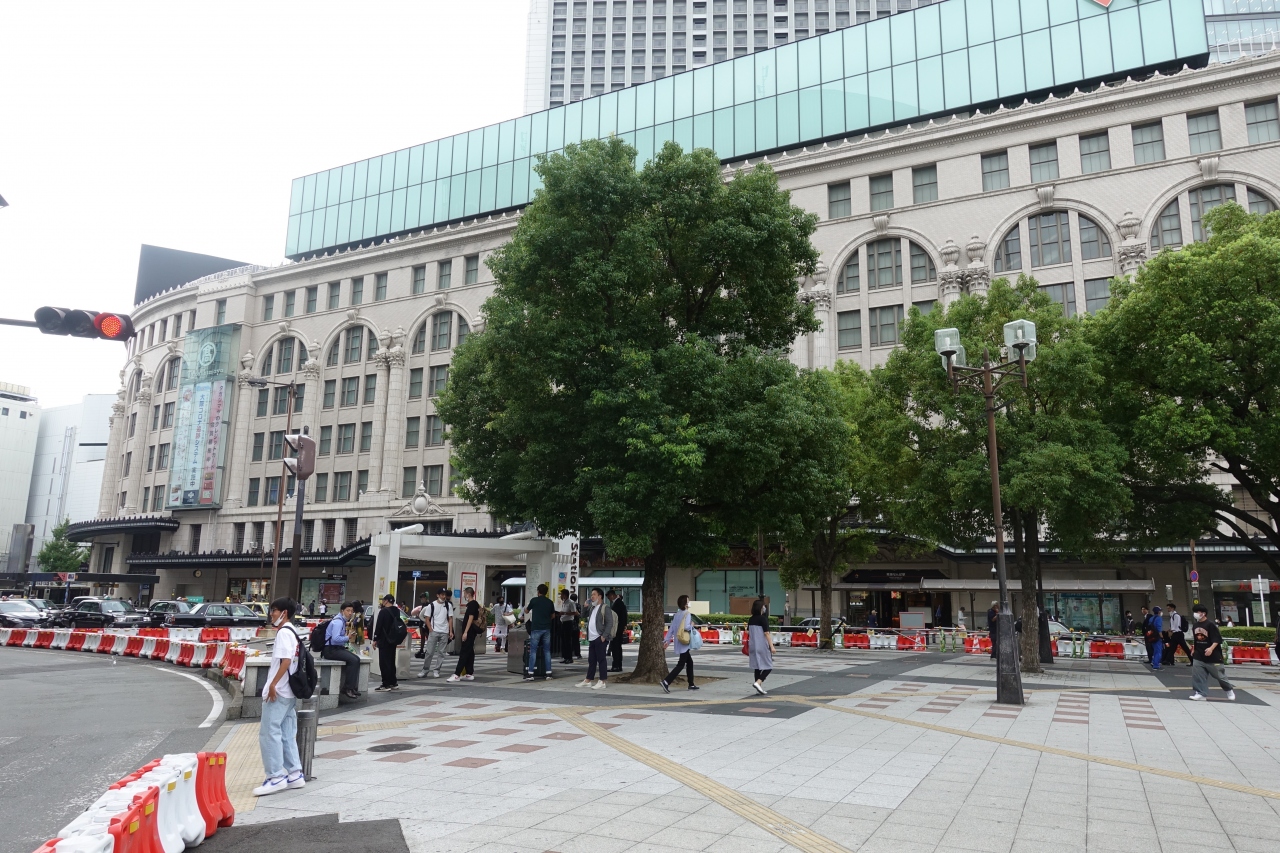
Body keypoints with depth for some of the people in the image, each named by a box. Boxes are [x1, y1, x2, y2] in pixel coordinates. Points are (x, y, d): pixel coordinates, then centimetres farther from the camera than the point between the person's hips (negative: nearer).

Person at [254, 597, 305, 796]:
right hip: (288, 691, 10)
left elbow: (286, 660, -23)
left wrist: (273, 684, -22)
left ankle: (276, 777, -3)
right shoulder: (292, 632, 16)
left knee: (269, 733, -5)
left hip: (278, 691, -10)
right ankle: (294, 774, 14)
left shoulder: (284, 632, -12)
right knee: (287, 734, 11)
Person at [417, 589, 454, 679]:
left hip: (444, 632, 2)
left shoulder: (448, 605, 5)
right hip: (433, 631, -2)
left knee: (441, 652, 3)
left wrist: (451, 631, -1)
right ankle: (425, 670, 7)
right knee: (429, 652, -2)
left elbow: (450, 619, 7)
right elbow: (427, 619, 2)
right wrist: (431, 630, -7)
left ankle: (436, 670, 8)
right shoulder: (431, 605, 0)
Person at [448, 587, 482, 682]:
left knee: (463, 653, -10)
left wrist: (465, 632, -22)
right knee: (469, 653, 10)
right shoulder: (474, 604, 16)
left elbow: (471, 618, -20)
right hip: (470, 632, 10)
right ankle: (469, 674, 13)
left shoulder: (472, 604, -13)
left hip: (469, 632, -10)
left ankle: (457, 675, -12)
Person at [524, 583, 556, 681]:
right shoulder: (550, 602, 6)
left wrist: (525, 608, 35)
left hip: (536, 629, -3)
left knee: (533, 651, 0)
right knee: (547, 651, 9)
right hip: (547, 629, 3)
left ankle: (530, 674, -5)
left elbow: (526, 611, 13)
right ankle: (549, 673, 8)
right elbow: (553, 616, 17)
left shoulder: (534, 600, -3)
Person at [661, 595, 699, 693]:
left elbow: (672, 628, 8)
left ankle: (691, 684, 24)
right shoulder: (687, 614, -13)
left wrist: (666, 640, 9)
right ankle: (666, 681, -20)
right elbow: (686, 627, -26)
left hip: (679, 643, 9)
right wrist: (692, 625, -6)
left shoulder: (677, 614, 10)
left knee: (690, 662, 19)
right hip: (684, 643, -9)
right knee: (681, 664, -8)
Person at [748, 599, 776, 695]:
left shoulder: (751, 619, 7)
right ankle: (758, 682, -16)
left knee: (757, 667, 13)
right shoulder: (763, 618, -13)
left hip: (753, 646, 7)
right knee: (768, 667, 2)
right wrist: (771, 646, -12)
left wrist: (749, 647, 22)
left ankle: (759, 688, 16)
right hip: (763, 646, -7)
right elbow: (766, 633, -16)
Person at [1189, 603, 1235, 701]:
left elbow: (1217, 639, -18)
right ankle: (1201, 693, 3)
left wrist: (1211, 648, -30)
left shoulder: (1210, 624, -16)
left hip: (1212, 655, -6)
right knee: (1197, 675, -2)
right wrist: (1194, 650, 19)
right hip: (1198, 656, 6)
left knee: (1219, 675, 8)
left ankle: (1230, 690, 33)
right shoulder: (1195, 625, 6)